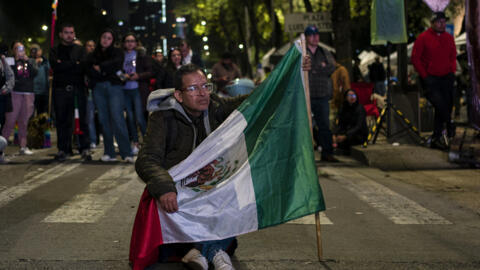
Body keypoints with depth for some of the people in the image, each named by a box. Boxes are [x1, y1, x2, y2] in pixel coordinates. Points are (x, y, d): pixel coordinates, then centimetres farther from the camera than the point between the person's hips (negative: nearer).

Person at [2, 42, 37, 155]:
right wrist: (16, 60, -11)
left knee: (24, 121, 6)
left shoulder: (31, 61, 15)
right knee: (10, 120, -9)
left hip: (28, 94, 3)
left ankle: (23, 146, 10)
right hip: (15, 93, -3)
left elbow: (34, 73, 0)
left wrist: (27, 61, -7)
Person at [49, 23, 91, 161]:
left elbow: (83, 67, -3)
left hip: (78, 88, 0)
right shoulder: (55, 50, 13)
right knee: (62, 120, 0)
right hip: (60, 89, 0)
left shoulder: (80, 50, 14)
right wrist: (75, 64, -7)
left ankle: (85, 148, -1)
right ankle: (63, 149, 6)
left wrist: (64, 65, -7)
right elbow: (55, 66, -6)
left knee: (82, 119, -4)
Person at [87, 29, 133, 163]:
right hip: (99, 89, 3)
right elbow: (90, 70, 2)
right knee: (104, 120, 0)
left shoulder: (117, 52, 13)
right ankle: (109, 153, 4)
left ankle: (127, 153, -17)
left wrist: (100, 67, -3)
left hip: (114, 87, -3)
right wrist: (111, 72, -6)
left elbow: (116, 63, -8)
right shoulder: (94, 55, 17)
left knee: (117, 118, -14)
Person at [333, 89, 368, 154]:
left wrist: (345, 136, -37)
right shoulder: (343, 109, 2)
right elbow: (339, 124, -2)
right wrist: (334, 135, -24)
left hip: (360, 135, -5)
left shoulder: (360, 108, -16)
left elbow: (358, 127, -24)